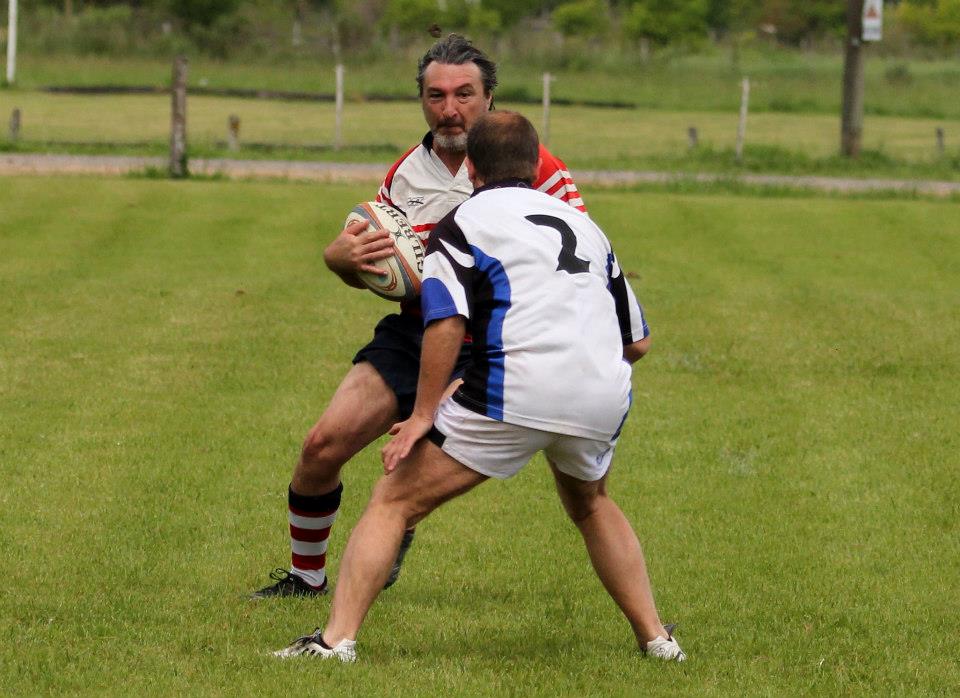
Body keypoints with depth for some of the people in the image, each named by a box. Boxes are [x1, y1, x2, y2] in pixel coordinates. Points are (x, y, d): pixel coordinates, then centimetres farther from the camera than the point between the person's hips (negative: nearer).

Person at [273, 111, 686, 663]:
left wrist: (423, 415, -5)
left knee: (395, 502, 5)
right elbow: (638, 342, 26)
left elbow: (446, 323, -9)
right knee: (590, 504, 35)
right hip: (603, 399, 5)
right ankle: (656, 637, 30)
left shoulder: (463, 220, 9)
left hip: (517, 390, -5)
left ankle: (337, 640, -7)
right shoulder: (582, 224, 25)